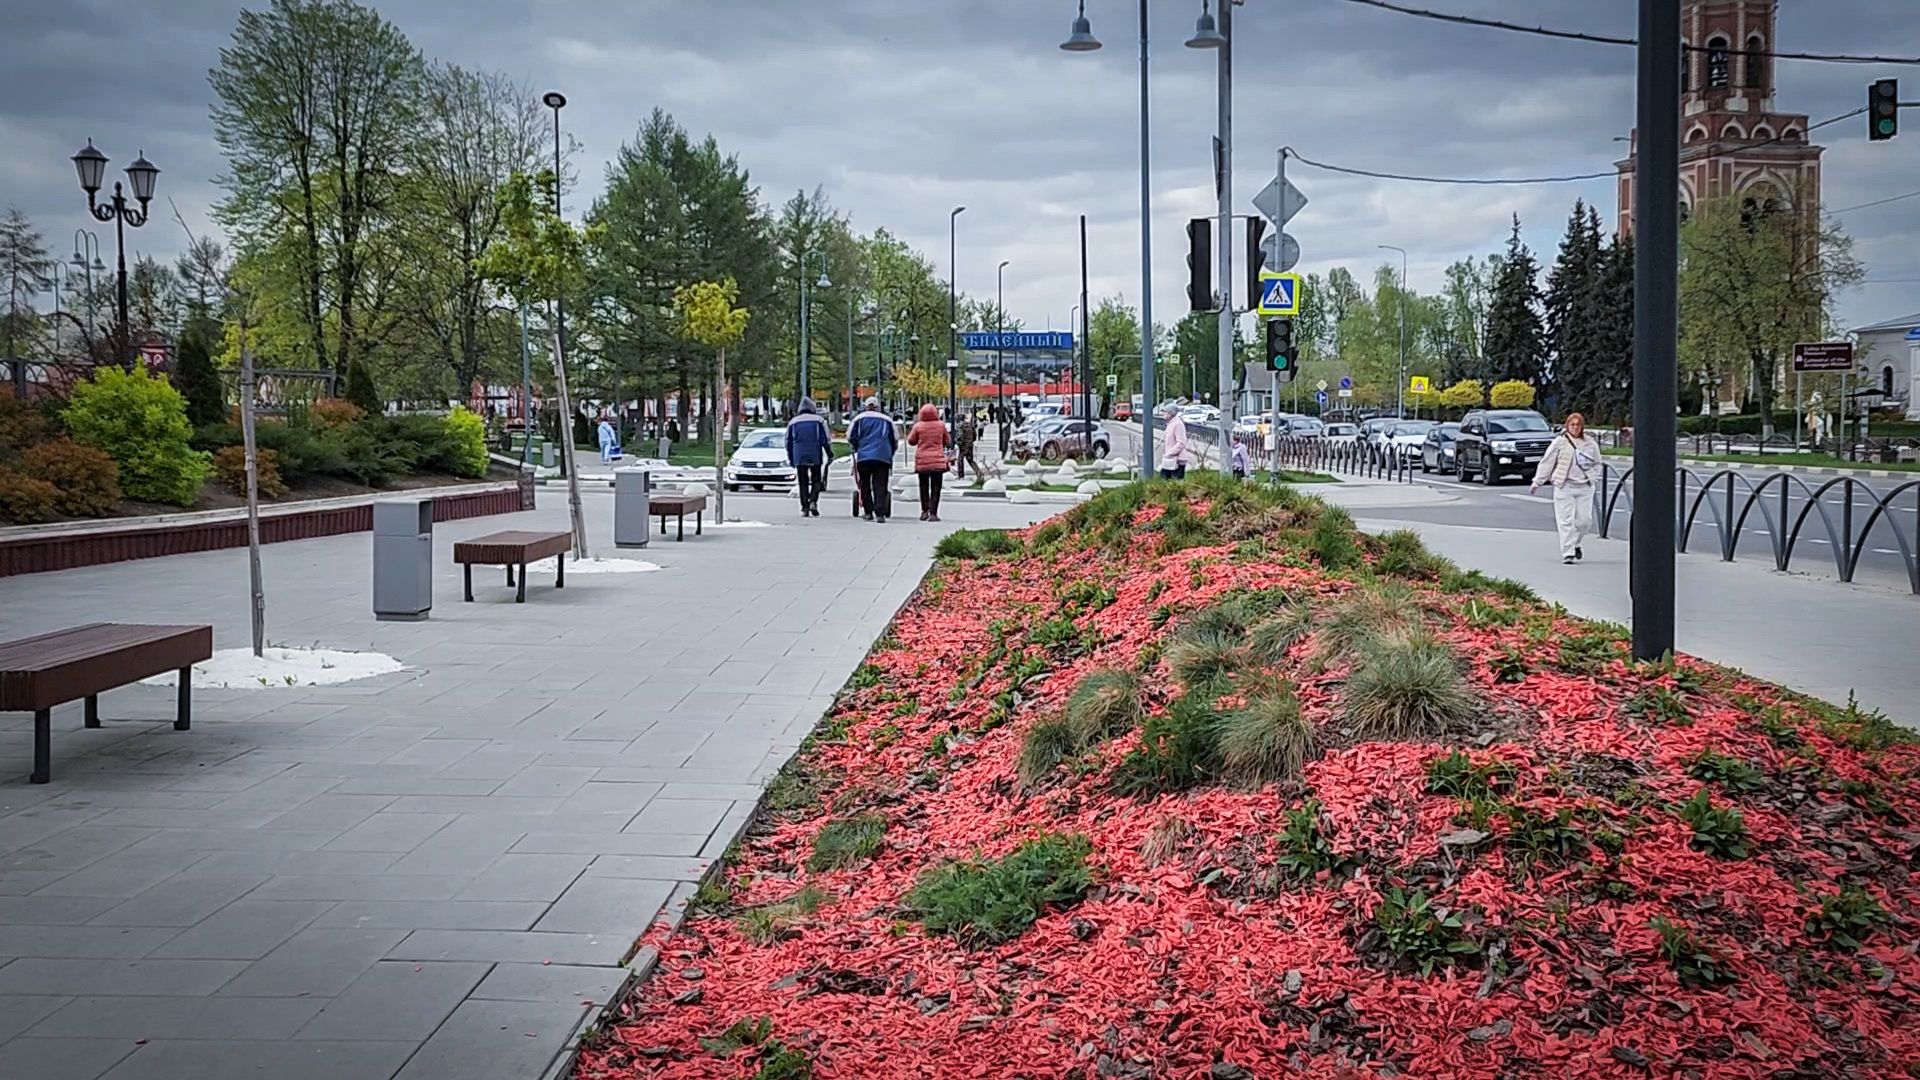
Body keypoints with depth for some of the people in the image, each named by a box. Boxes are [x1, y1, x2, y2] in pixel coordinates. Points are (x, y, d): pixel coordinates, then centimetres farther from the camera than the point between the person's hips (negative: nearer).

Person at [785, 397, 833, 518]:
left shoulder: (793, 422, 11)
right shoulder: (819, 420, 3)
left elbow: (788, 442, 14)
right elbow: (826, 440, -1)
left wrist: (790, 459, 21)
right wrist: (830, 455, 4)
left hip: (799, 458, 2)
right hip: (815, 457, -2)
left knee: (803, 483, 6)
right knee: (816, 481, 9)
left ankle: (804, 508, 0)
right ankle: (813, 501, -13)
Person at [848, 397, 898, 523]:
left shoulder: (859, 418, 7)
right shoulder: (887, 420, 10)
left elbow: (850, 436, 4)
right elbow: (895, 439, 13)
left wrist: (857, 448, 21)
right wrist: (890, 454, 25)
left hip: (863, 456, 0)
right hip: (883, 457, 0)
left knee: (865, 485, 11)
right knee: (880, 485, -2)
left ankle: (869, 512, 10)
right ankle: (880, 514, -14)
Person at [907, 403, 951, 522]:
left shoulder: (918, 426, -5)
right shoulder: (941, 425, -2)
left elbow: (911, 441, 7)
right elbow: (946, 441, 10)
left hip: (922, 461, 1)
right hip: (937, 461, -1)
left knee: (924, 487, 14)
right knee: (935, 488, 1)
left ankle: (925, 511, 11)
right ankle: (933, 513, -7)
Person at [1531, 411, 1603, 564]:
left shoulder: (1590, 444, 9)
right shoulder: (1559, 442, 0)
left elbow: (1597, 464, 20)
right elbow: (1546, 463, 2)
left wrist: (1590, 476, 3)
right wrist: (1537, 482, 1)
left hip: (1584, 487, 3)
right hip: (1564, 486, -3)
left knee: (1585, 520, 3)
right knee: (1566, 521, -5)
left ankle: (1575, 543, 28)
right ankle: (1567, 553, -2)